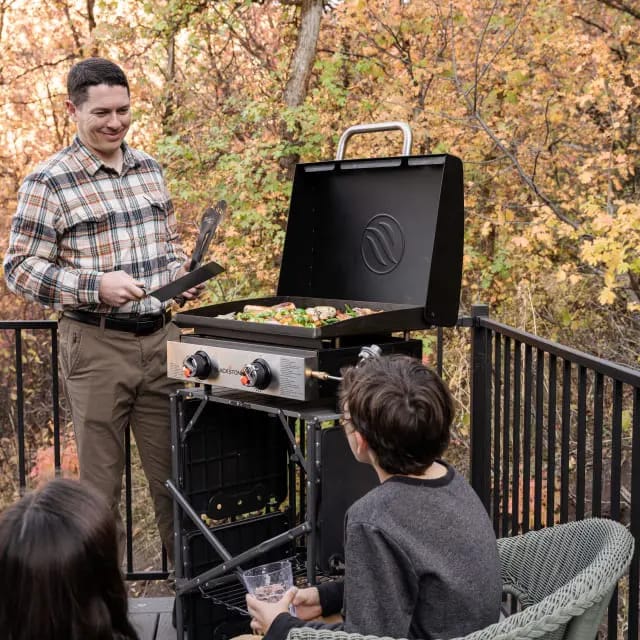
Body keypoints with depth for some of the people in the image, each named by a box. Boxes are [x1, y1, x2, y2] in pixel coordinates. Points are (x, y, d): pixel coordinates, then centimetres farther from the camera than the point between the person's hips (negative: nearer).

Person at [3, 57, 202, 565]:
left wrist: (183, 276, 0)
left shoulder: (149, 169, 11)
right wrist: (96, 285, -21)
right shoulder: (49, 182, -7)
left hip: (160, 337, 5)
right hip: (97, 345, -5)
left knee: (175, 471, 11)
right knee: (101, 483, 6)